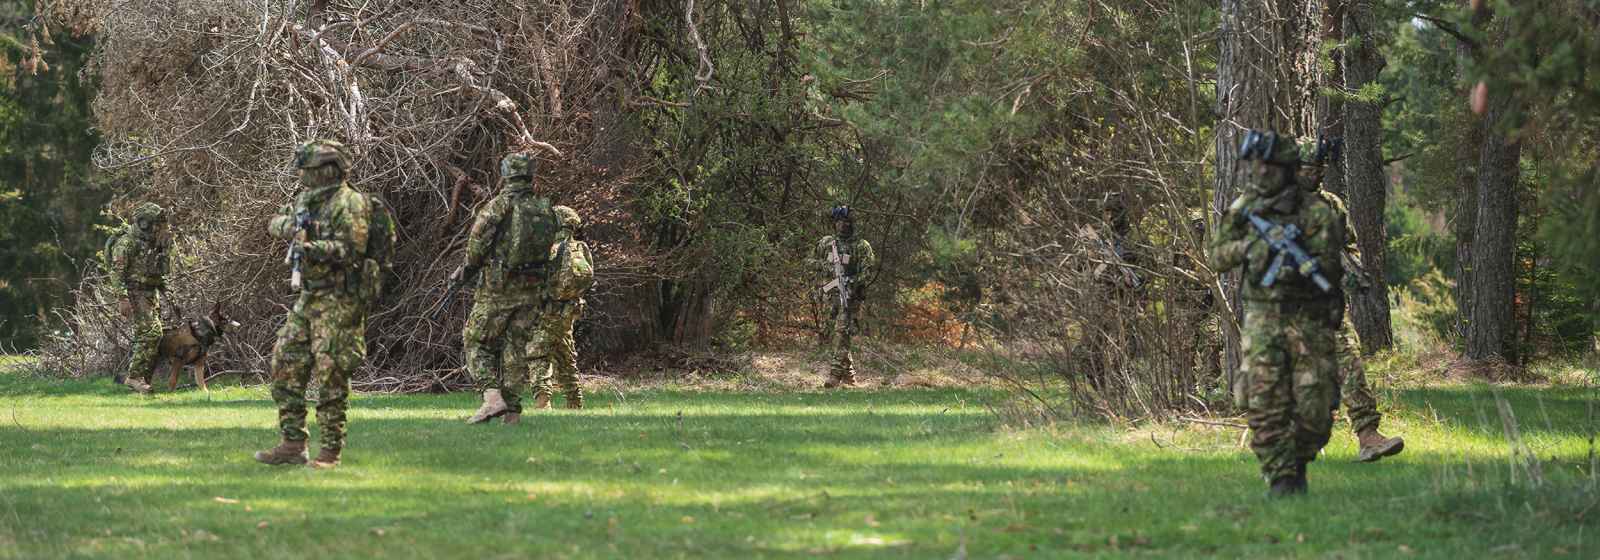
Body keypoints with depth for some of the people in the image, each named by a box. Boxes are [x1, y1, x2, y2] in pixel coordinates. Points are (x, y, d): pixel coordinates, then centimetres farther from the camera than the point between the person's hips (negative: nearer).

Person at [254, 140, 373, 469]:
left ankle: (331, 451, -3)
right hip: (309, 298, 9)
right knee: (286, 365, 6)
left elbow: (352, 249, -20)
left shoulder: (349, 203, -11)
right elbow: (274, 223, 17)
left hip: (339, 301, -9)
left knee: (331, 373, -8)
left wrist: (314, 248, -31)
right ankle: (293, 444, 11)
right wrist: (291, 226, -5)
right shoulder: (308, 200, 15)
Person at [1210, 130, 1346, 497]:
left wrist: (1298, 256, -29)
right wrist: (1248, 246, -11)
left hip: (1309, 319, -2)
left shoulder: (1317, 212, -8)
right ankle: (1280, 479, -4)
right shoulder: (1243, 209, 5)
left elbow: (1329, 270, -12)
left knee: (1314, 408, -2)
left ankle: (1299, 462, 24)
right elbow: (1218, 259, 6)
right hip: (1262, 318, 2)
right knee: (1266, 403, -10)